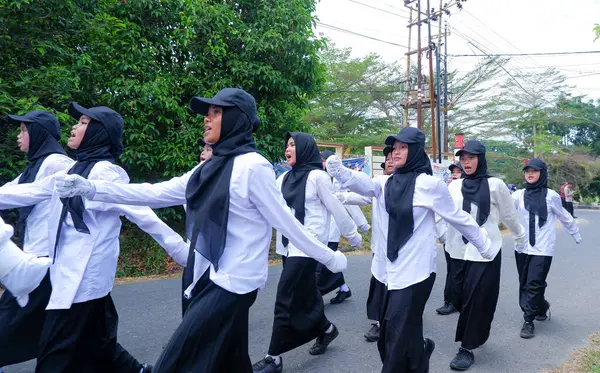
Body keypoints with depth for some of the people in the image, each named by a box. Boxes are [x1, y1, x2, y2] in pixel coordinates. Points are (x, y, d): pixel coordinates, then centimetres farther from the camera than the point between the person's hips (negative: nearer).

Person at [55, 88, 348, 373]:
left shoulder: (252, 166, -15)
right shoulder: (211, 168, 10)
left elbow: (284, 221, -10)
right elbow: (157, 194, 9)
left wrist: (328, 257, -5)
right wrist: (92, 189, 5)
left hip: (234, 282, -8)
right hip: (209, 278, 8)